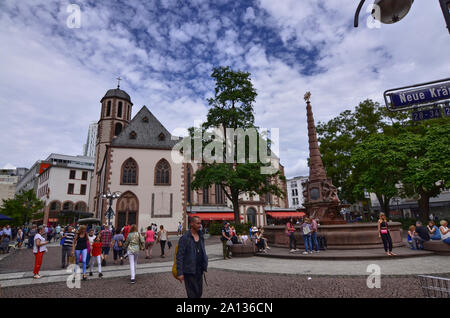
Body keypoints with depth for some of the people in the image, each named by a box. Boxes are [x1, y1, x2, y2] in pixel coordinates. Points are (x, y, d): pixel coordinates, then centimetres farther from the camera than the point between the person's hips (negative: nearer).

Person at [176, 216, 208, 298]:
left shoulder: (201, 236, 7)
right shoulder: (185, 238, -14)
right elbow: (179, 256, -14)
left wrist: (205, 266, 9)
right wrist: (180, 273, -16)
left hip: (199, 270, 6)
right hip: (189, 271, -6)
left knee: (199, 293, 15)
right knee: (192, 294, 2)